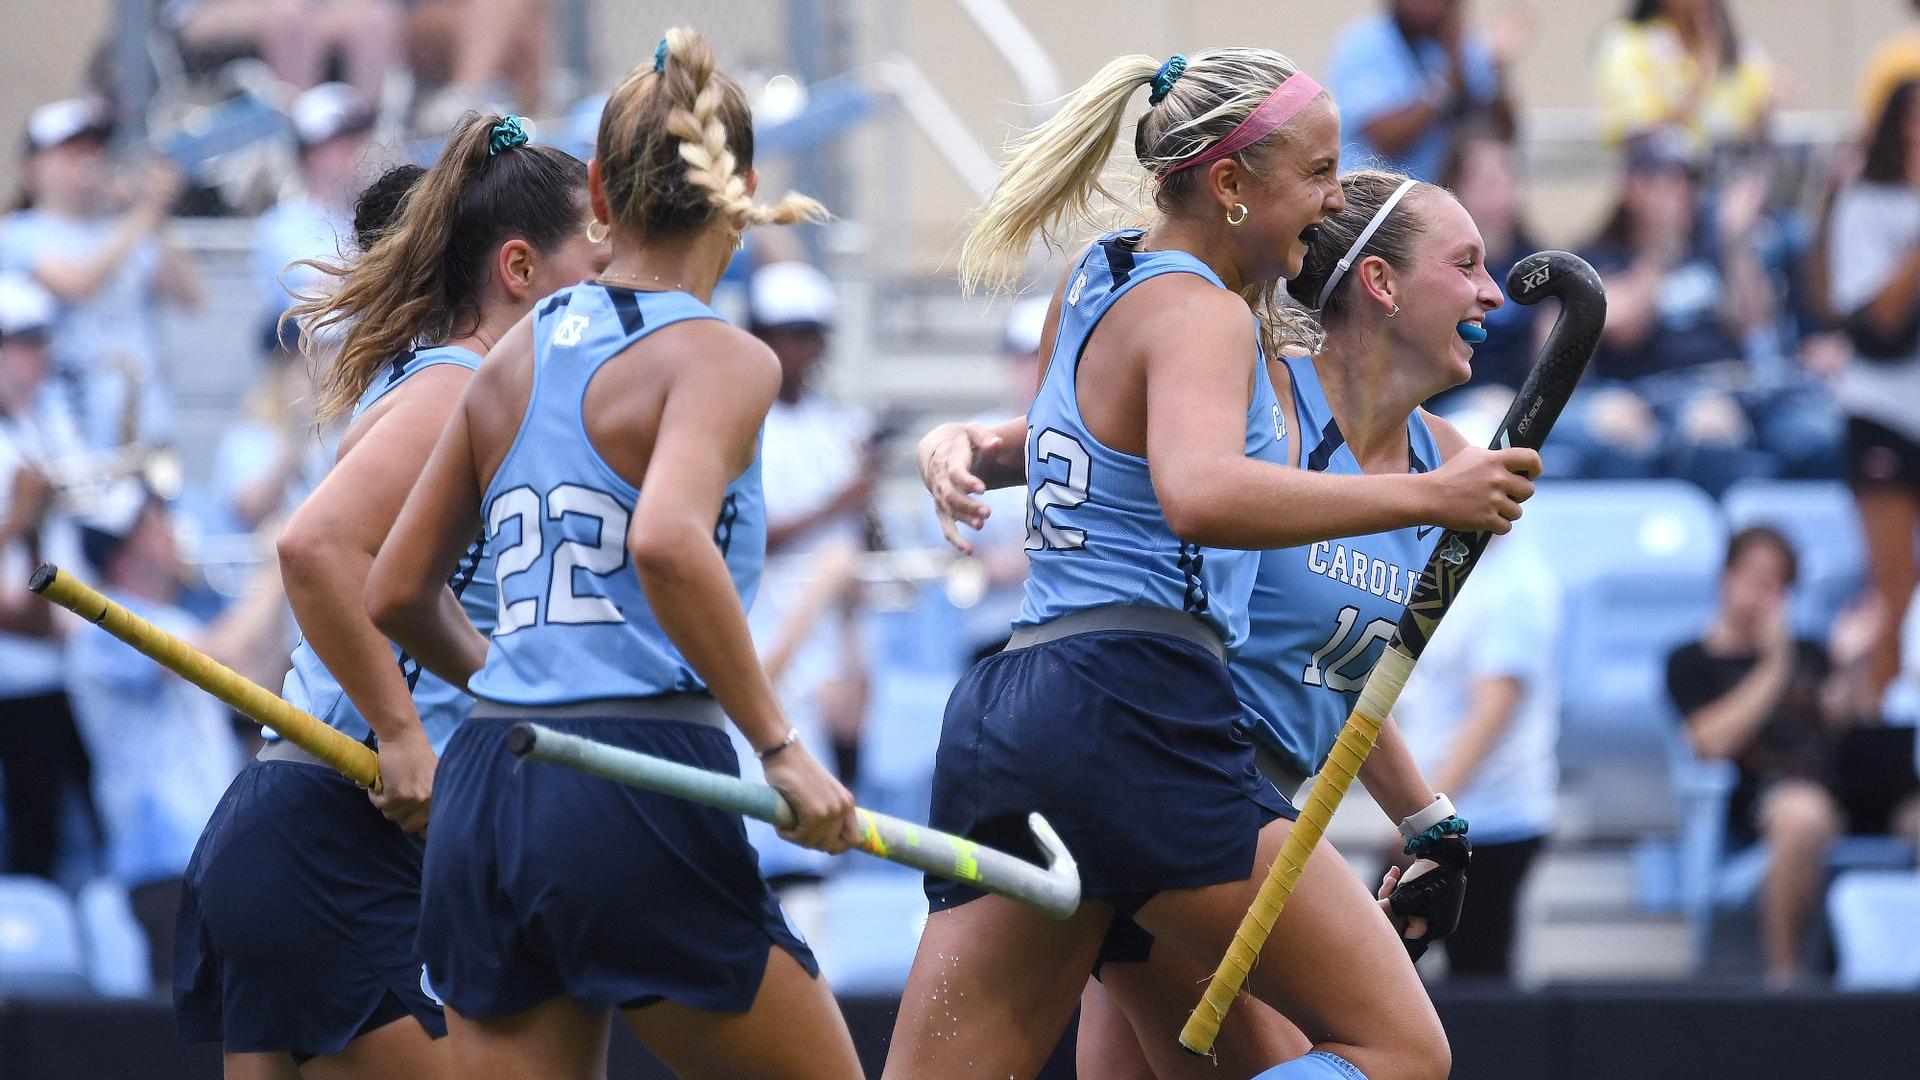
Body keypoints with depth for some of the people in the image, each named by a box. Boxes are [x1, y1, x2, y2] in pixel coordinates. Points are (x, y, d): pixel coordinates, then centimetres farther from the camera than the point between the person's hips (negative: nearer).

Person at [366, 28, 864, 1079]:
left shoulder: (516, 354, 15)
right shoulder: (719, 357, -4)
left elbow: (396, 594, 20)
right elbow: (669, 540, -24)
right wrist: (780, 746, -18)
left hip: (483, 794, 6)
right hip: (640, 782, -6)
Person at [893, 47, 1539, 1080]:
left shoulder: (1097, 278, 20)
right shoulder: (1199, 311, -7)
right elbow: (1200, 493, -29)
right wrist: (1426, 495, -27)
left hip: (1001, 722, 9)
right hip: (1137, 715, -9)